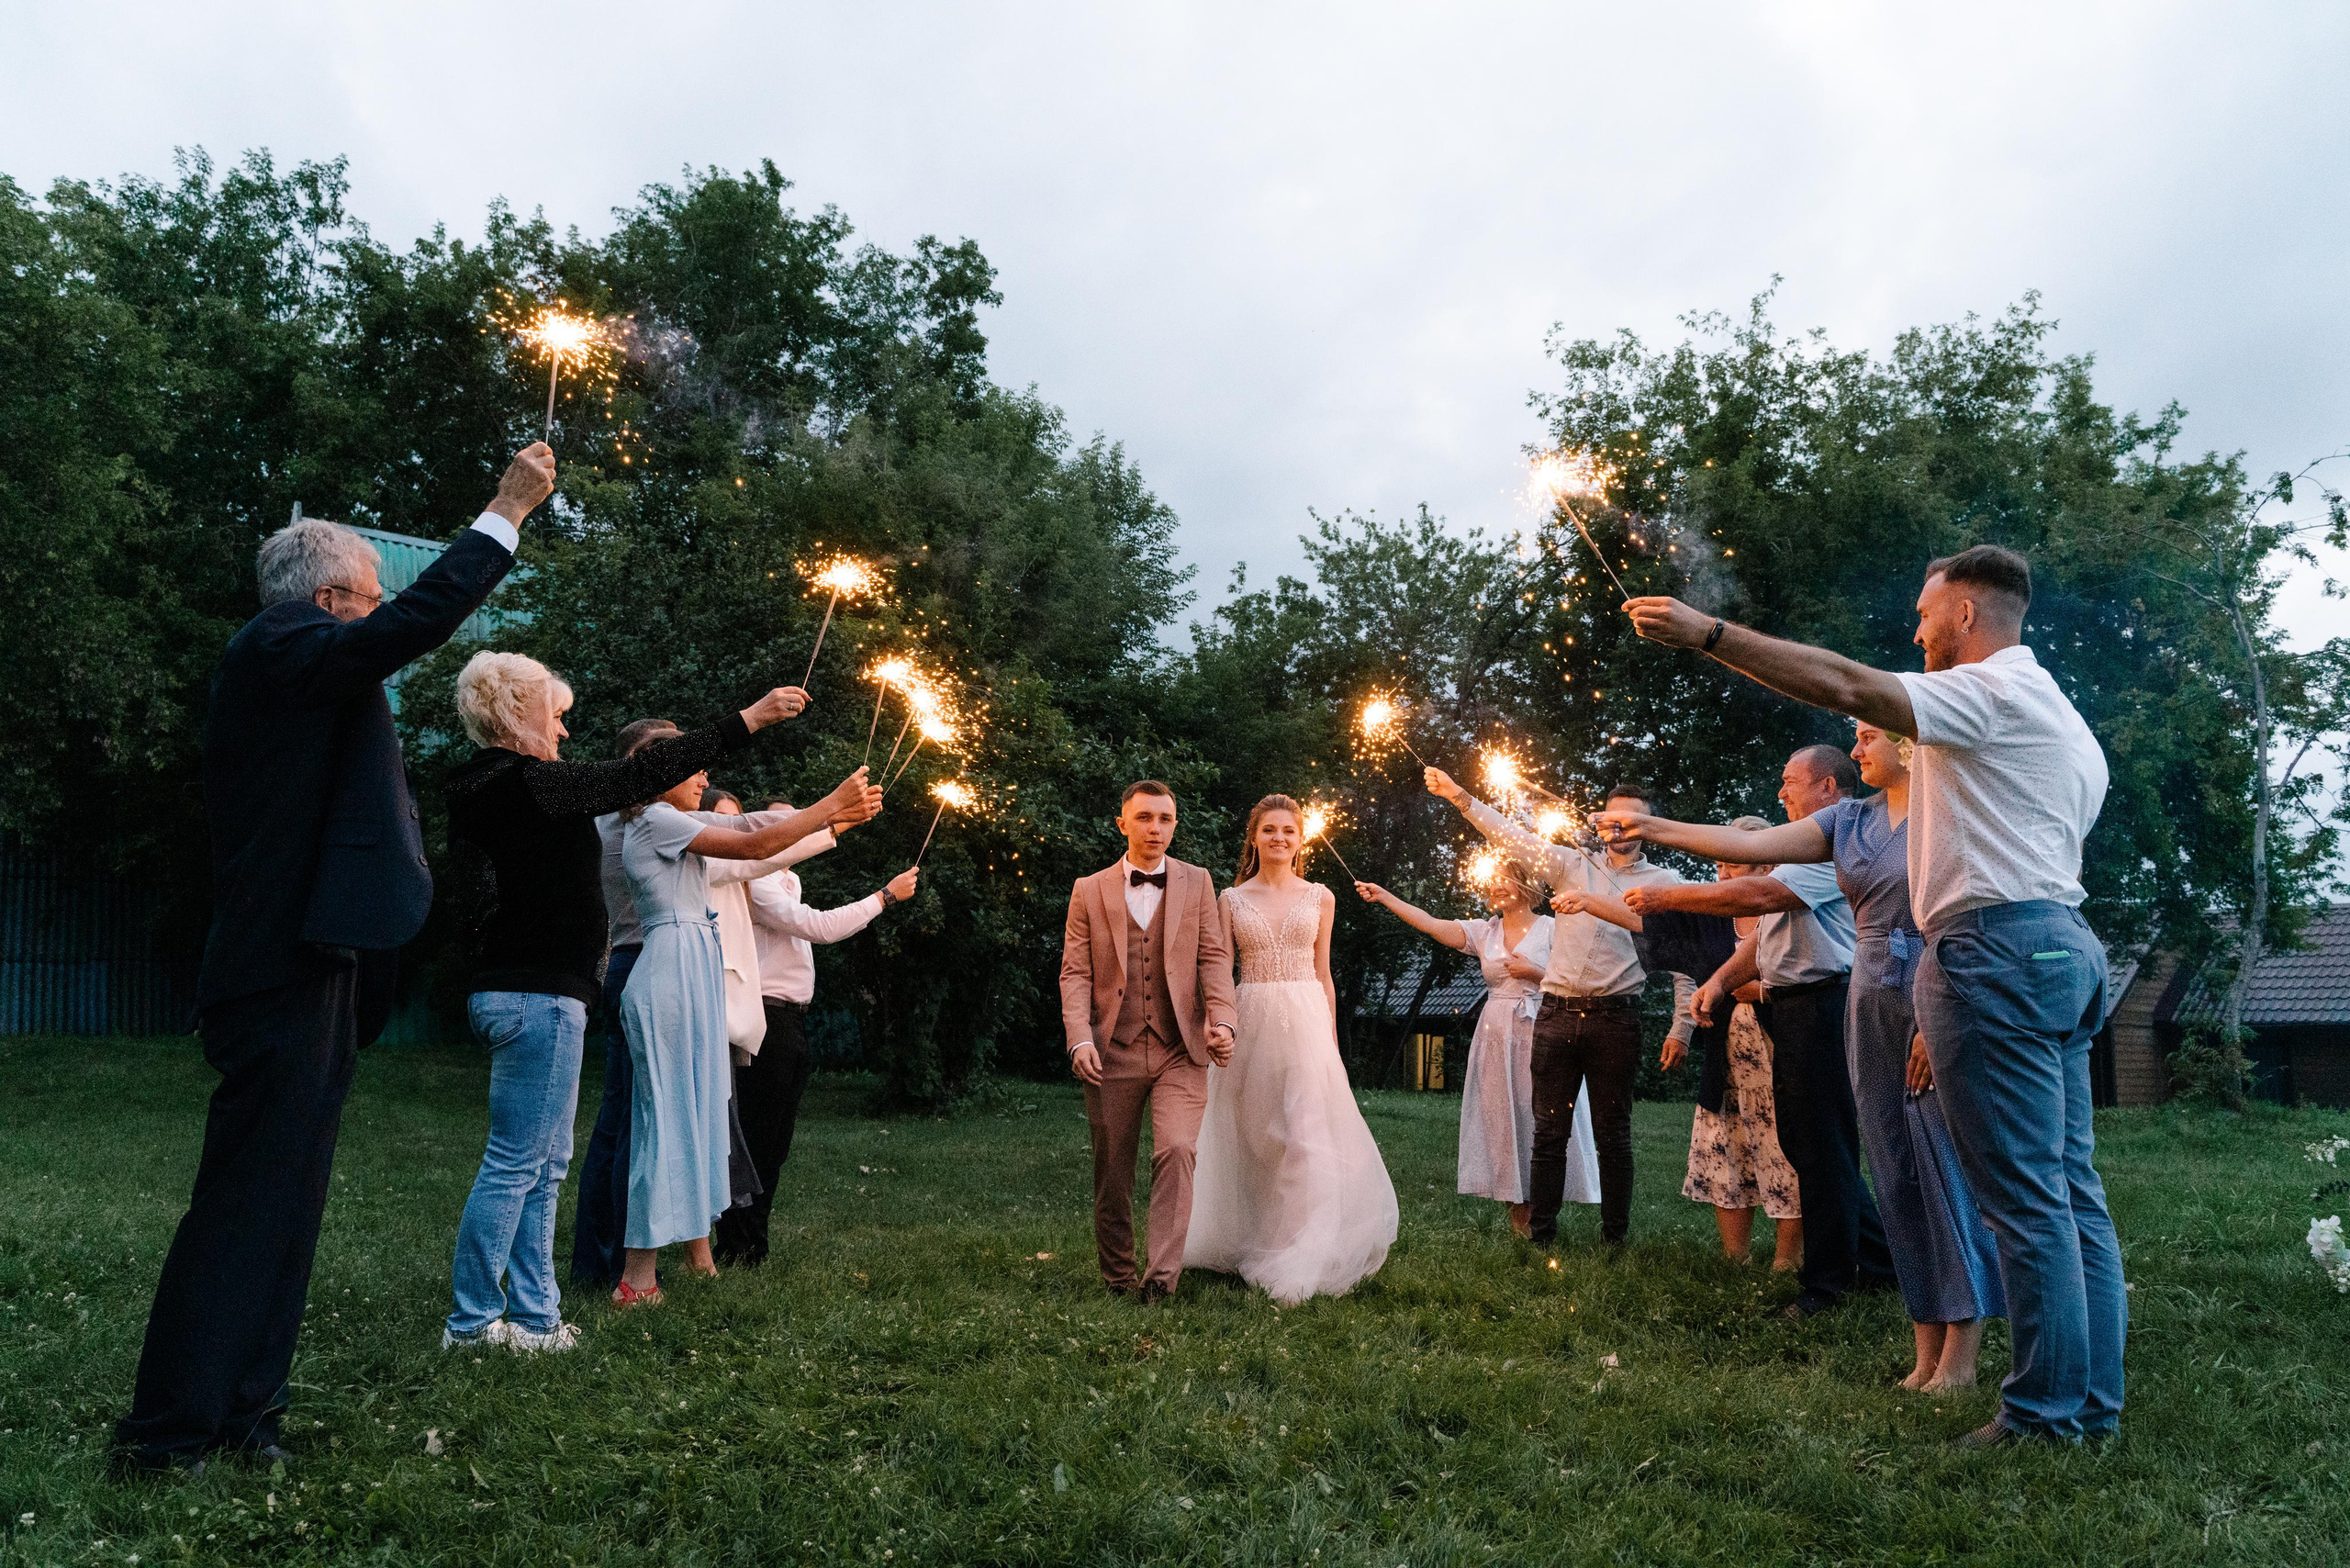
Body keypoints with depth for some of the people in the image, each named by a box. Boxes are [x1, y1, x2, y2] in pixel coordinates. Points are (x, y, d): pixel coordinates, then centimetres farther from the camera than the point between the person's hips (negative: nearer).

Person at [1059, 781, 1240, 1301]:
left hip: (1180, 1050, -1)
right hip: (1112, 1050, 1)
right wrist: (1080, 1038, -10)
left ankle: (1163, 1275, -15)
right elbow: (1075, 972, 4)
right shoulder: (1089, 891, 8)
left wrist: (1220, 1019, -13)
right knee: (1112, 1170, 6)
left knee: (1177, 1151, -18)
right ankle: (1116, 1277, 21)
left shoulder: (1197, 884, 10)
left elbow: (1214, 959, 4)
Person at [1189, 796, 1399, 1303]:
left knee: (1308, 1137, -8)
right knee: (1253, 1140, 6)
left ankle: (1299, 1266, -4)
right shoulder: (1232, 899, 6)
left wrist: (1331, 1042, 10)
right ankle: (1247, 1247, 23)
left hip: (1306, 1021, 0)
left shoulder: (1319, 898, 9)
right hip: (1250, 1024, 0)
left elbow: (1323, 974, 12)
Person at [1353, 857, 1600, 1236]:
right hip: (1497, 1035, 4)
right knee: (1502, 1116, 3)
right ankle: (1518, 1208, 12)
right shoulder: (1484, 932, 7)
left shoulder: (1551, 929, -1)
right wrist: (1383, 897, -10)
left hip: (1540, 1034, -3)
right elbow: (1430, 924, -3)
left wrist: (1534, 972, -13)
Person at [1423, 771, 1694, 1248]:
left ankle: (1615, 1237, 14)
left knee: (1613, 1134, 5)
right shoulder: (1574, 864, 13)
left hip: (1615, 1017, -2)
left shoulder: (1664, 881, 7)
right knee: (1549, 1132, 4)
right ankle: (1540, 1235, 10)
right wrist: (1460, 797, -3)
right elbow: (1514, 837, 7)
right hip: (1557, 1013, 2)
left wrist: (1682, 1026, -3)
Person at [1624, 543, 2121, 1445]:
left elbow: (1845, 686, -21)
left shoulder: (1995, 690, -7)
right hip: (2063, 943, 10)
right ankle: (2094, 1402, 16)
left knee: (2025, 1196, -6)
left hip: (1998, 949, -10)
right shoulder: (2059, 717, 23)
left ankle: (2045, 1412, -1)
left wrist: (1707, 634, -18)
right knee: (2071, 1188, 10)